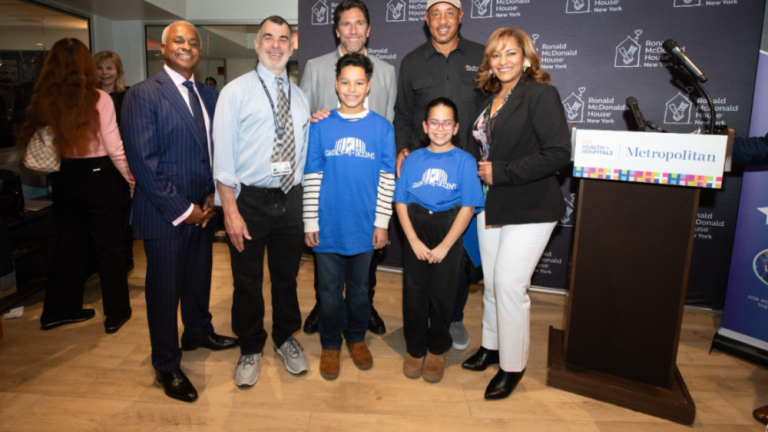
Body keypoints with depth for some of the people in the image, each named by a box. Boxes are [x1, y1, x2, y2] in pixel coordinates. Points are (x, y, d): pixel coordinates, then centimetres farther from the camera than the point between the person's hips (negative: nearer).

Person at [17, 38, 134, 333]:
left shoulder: (44, 100, 0)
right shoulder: (98, 99, -12)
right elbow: (114, 148, -11)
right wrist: (132, 179, -1)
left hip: (64, 178, 4)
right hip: (98, 176, -4)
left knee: (68, 245, 18)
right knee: (109, 247, 8)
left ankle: (59, 310, 30)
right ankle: (116, 312, 18)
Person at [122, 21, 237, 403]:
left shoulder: (209, 96, 10)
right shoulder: (143, 95, -10)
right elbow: (142, 160, -16)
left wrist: (213, 196, -2)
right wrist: (181, 209, -16)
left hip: (203, 209, 6)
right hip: (164, 213, -5)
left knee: (199, 278, 20)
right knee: (164, 289, 7)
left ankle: (198, 332, 45)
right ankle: (166, 365, 25)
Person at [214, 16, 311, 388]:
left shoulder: (299, 96, 10)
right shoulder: (236, 92, -4)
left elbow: (303, 151, 12)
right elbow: (224, 154, -9)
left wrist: (305, 203, 5)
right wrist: (231, 211, -15)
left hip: (290, 199, 4)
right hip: (249, 199, -3)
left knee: (286, 277, 17)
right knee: (247, 281, 10)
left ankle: (285, 338, 39)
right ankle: (250, 349, 32)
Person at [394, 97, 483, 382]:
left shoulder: (464, 161, -1)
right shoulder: (413, 159, 6)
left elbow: (468, 207, -6)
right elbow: (400, 202, 2)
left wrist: (444, 246, -11)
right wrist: (414, 241, -8)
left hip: (448, 231, -2)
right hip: (415, 232, 2)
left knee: (441, 293, 4)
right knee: (414, 292, 7)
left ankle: (437, 350, 26)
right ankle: (415, 349, 26)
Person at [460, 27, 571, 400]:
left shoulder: (541, 94, -12)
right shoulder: (491, 99, 11)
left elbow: (559, 152, -22)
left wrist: (502, 172, -20)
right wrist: (481, 172, 3)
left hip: (529, 208, -7)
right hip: (491, 204, 8)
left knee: (509, 284, -6)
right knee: (491, 281, 16)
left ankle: (513, 366, 12)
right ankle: (491, 345, 34)